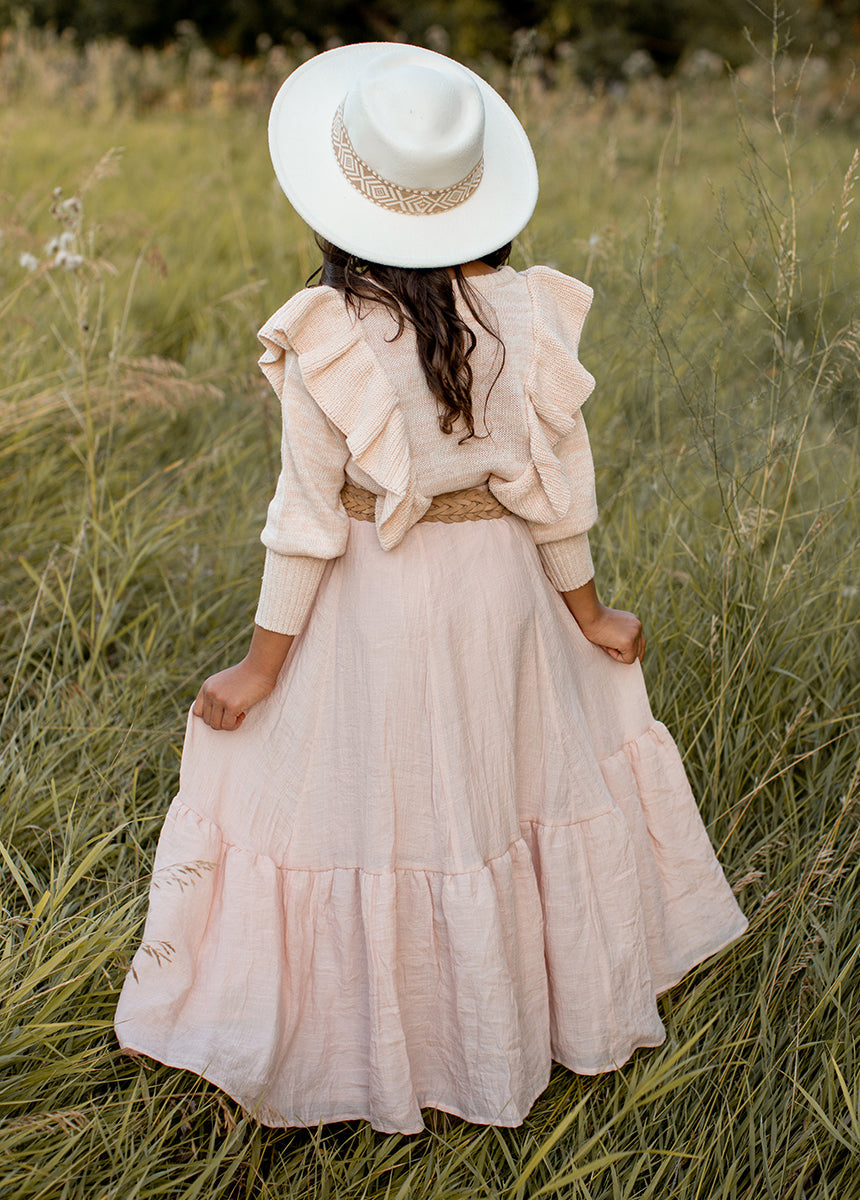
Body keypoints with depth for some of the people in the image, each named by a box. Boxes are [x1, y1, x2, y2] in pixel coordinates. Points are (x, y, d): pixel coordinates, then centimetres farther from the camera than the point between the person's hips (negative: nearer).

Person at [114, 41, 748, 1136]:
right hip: (499, 585, 4)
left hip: (372, 598, -3)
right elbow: (555, 488, -3)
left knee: (364, 801, 13)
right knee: (516, 781, 21)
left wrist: (264, 661, -5)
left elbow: (308, 515, -15)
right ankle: (538, 1007, 42)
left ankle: (372, 1040, 30)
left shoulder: (325, 339, -19)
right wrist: (588, 615, 10)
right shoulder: (527, 314, -10)